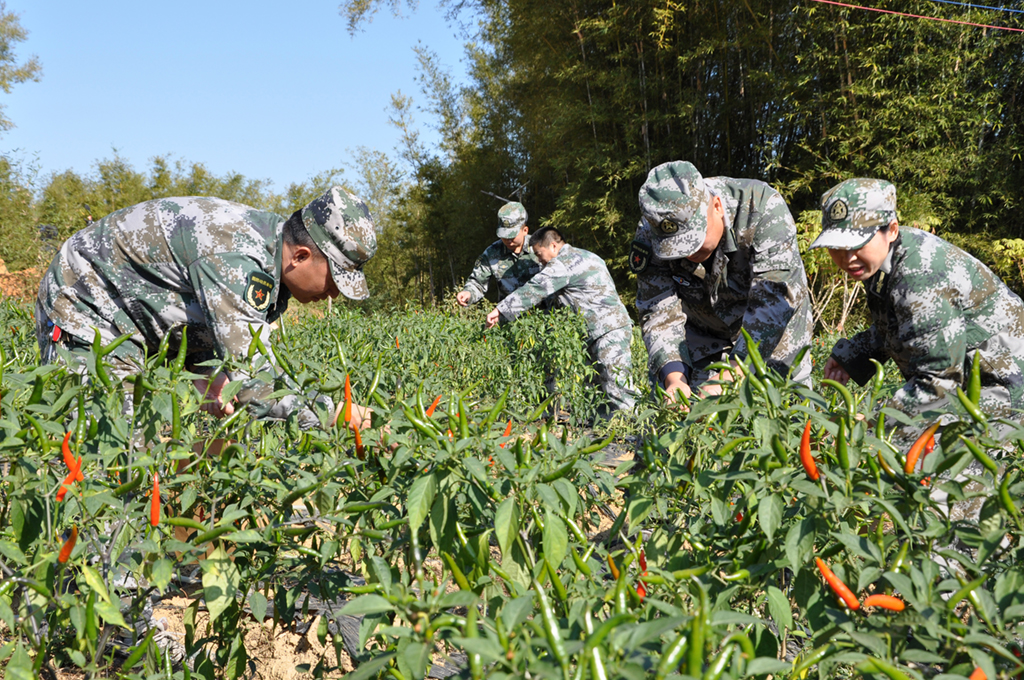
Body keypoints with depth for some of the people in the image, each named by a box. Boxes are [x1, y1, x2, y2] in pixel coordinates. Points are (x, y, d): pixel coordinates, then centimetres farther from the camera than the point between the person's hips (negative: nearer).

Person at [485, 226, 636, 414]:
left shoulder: (563, 263, -9)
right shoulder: (585, 256, 23)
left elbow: (533, 291, -12)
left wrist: (500, 310, -9)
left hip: (609, 332, -10)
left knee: (617, 392, -13)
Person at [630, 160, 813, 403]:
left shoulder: (764, 208, -32)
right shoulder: (650, 235, -23)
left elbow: (773, 302, -38)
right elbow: (659, 313, -24)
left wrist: (729, 377, -47)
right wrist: (673, 377, -43)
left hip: (774, 333, -1)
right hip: (702, 333, 2)